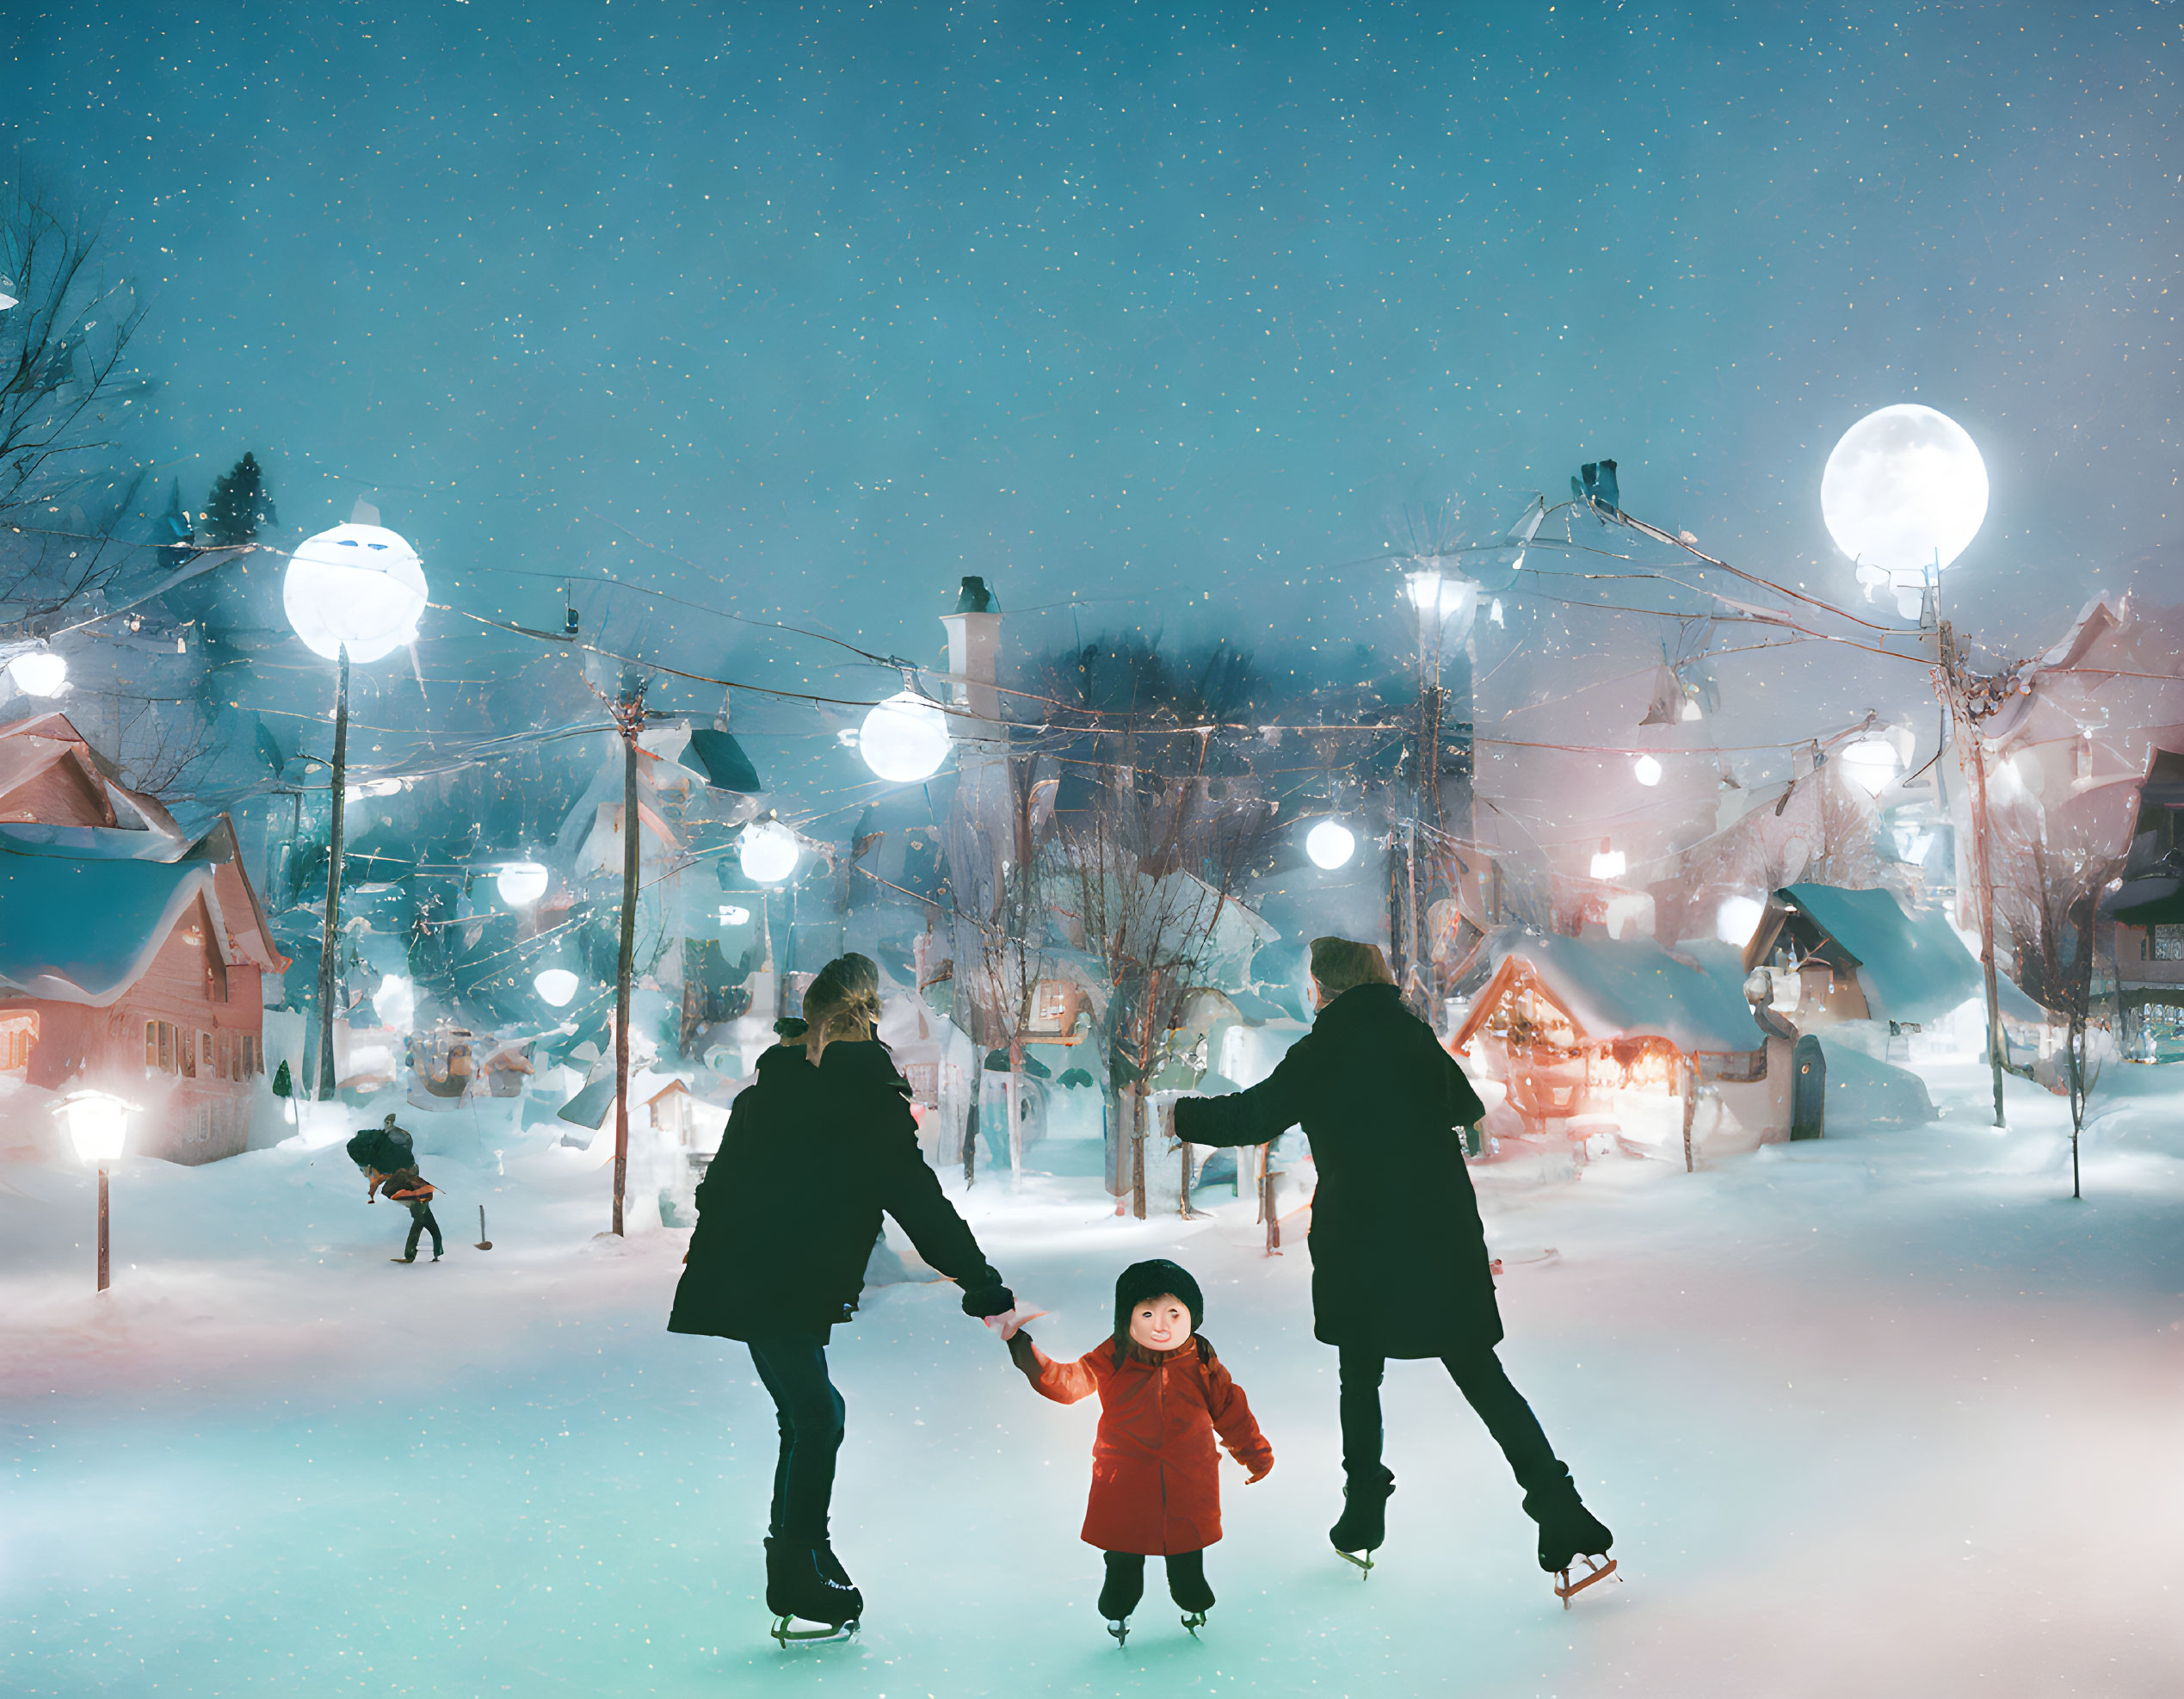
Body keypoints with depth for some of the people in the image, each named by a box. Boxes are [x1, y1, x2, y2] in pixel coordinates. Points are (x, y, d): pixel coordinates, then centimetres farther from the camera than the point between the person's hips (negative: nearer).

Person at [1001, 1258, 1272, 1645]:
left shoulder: (1200, 1361, -7)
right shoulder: (1113, 1358, -12)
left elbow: (1229, 1407, 5)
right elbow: (1068, 1382, -19)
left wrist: (1255, 1452, 16)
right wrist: (1020, 1345, -33)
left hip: (1187, 1488, 1)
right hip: (1124, 1486, -1)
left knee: (1186, 1558, 13)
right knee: (1123, 1559, 11)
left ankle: (1193, 1603, 43)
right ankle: (1117, 1611, 40)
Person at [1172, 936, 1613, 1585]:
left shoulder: (1319, 1056, -8)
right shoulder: (1417, 1035, 5)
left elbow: (1249, 1116, -3)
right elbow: (1469, 1109, 19)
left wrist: (1171, 1115, 12)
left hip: (1359, 1243, -3)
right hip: (1444, 1235, 3)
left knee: (1359, 1377, 16)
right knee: (1481, 1376, 7)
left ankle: (1365, 1508, 21)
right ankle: (1558, 1510, -2)